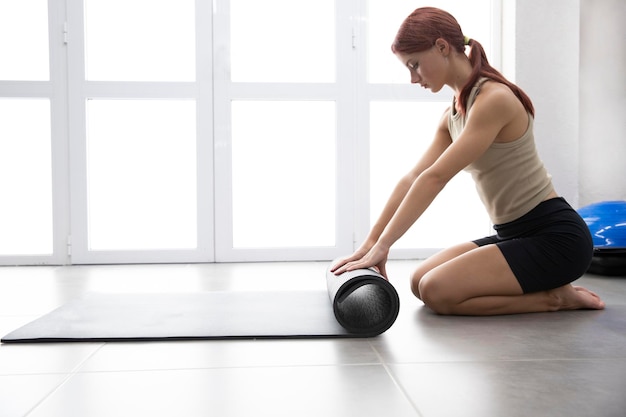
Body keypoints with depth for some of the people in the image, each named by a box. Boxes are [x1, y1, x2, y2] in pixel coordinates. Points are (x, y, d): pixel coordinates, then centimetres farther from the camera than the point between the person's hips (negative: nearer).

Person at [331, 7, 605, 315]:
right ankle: (540, 286, 11)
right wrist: (370, 243, -2)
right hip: (514, 234, 9)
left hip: (555, 236, -9)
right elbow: (413, 179, 3)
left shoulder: (494, 99, -20)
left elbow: (435, 177, -25)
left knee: (437, 291, -19)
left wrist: (382, 246, -25)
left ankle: (554, 297, -2)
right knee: (421, 281, 4)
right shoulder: (453, 115, 8)